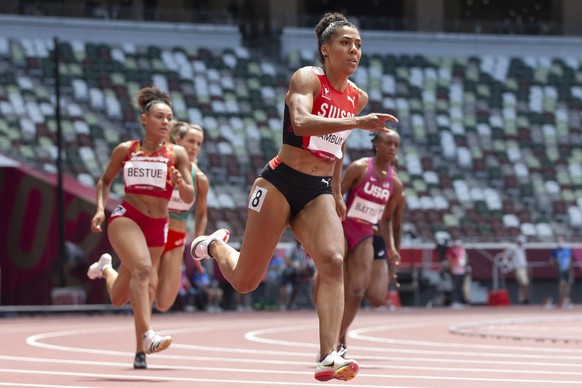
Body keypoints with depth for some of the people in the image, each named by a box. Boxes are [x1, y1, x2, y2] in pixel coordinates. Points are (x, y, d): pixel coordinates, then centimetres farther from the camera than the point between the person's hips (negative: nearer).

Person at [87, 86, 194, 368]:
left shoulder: (177, 154, 1)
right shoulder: (125, 150, 3)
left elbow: (189, 199, -1)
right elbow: (105, 181, 17)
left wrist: (181, 183, -23)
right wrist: (100, 208, 0)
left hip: (157, 226, 2)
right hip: (126, 217, -2)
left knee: (119, 299, 9)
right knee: (142, 267, -32)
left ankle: (106, 268, 43)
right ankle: (146, 336, -36)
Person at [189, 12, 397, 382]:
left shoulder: (358, 97, 11)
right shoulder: (307, 78, -10)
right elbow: (300, 122, -30)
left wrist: (336, 194, 28)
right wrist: (356, 122, -39)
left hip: (318, 192, 5)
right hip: (281, 184, -5)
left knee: (333, 262, -21)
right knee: (246, 281, 2)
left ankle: (329, 357, -27)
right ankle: (214, 245, 38)